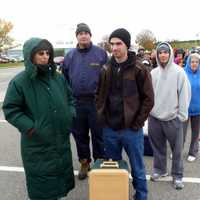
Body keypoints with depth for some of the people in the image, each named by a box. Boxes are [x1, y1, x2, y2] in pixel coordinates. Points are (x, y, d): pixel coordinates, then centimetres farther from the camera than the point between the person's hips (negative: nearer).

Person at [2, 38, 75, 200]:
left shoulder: (58, 77, 3)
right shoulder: (19, 82, -12)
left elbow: (70, 98, 17)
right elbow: (10, 110, -10)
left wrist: (71, 115, 3)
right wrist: (30, 127, -18)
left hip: (62, 141, 5)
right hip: (38, 146, -5)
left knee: (61, 178, 22)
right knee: (42, 187, 9)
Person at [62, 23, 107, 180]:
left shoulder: (101, 53, -3)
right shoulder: (70, 56, 7)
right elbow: (65, 79, 13)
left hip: (96, 101, -3)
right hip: (76, 102, 3)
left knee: (98, 134, 7)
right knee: (80, 134, 13)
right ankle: (84, 162, 31)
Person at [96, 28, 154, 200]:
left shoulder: (139, 69, -7)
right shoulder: (106, 69, 5)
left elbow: (148, 99, -7)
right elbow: (99, 95, 12)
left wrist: (137, 123, -10)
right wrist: (102, 118, 3)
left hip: (131, 129, -4)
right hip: (109, 129, 4)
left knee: (137, 169, 11)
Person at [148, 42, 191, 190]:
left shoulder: (179, 72, -6)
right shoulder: (153, 73, 4)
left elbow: (185, 94, -6)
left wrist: (182, 114, -8)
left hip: (173, 117, -3)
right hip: (154, 117, 3)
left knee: (176, 149, 7)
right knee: (158, 147, 15)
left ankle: (177, 175, 22)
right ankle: (159, 169, 33)